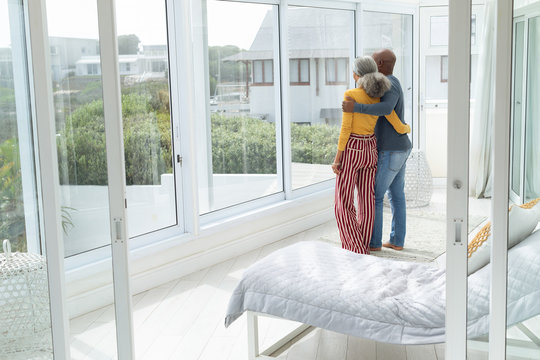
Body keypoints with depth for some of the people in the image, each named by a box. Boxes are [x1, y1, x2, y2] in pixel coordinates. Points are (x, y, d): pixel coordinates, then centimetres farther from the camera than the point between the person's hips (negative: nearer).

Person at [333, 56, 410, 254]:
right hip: (369, 150, 6)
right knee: (366, 201, 11)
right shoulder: (381, 98, 0)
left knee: (343, 204, 1)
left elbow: (345, 129, -18)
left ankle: (355, 250, -4)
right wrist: (407, 128, 25)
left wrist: (337, 159, -12)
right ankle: (363, 248, 15)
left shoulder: (350, 95, -15)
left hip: (351, 151, -6)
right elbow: (399, 128, 0)